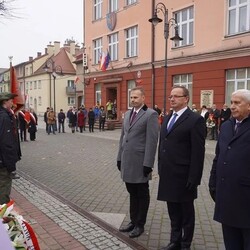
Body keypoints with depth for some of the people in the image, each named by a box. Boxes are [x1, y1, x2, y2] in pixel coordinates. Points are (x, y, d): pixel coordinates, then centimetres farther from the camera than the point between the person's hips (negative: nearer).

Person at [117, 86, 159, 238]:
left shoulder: (151, 114, -11)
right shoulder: (128, 114, 13)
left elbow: (152, 141, -16)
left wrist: (148, 164, -19)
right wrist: (120, 157, 14)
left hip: (140, 163, -7)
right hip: (127, 161, 7)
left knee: (142, 194, 9)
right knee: (132, 193, 18)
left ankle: (140, 225, 23)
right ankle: (133, 221, 32)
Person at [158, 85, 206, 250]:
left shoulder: (195, 119, -12)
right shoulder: (167, 118, 12)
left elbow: (198, 151, -15)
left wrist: (194, 177, -17)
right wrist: (161, 168, 12)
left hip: (184, 176, -7)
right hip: (168, 174, 7)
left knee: (186, 212, 11)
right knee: (173, 211, 18)